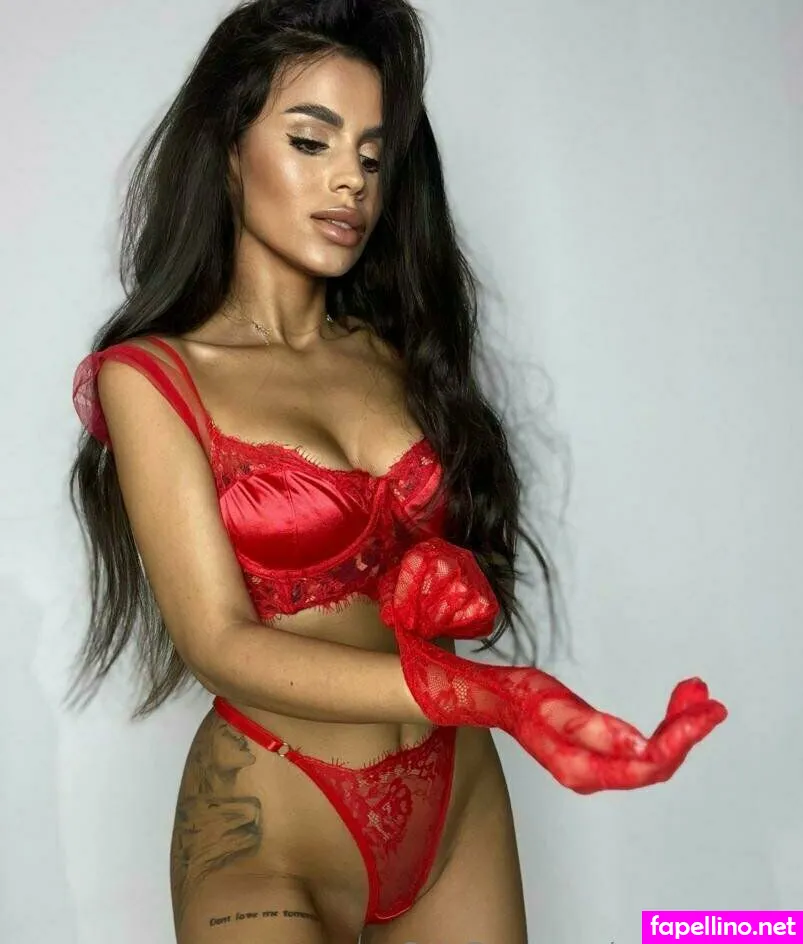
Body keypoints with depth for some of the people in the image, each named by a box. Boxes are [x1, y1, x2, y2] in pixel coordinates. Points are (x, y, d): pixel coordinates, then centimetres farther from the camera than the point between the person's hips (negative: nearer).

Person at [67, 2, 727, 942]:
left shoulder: (398, 352, 4)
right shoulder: (151, 377, -10)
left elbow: (479, 563, 11)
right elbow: (220, 642, -18)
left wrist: (457, 585, -15)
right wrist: (488, 695, -32)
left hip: (462, 807, 5)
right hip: (267, 837, -4)